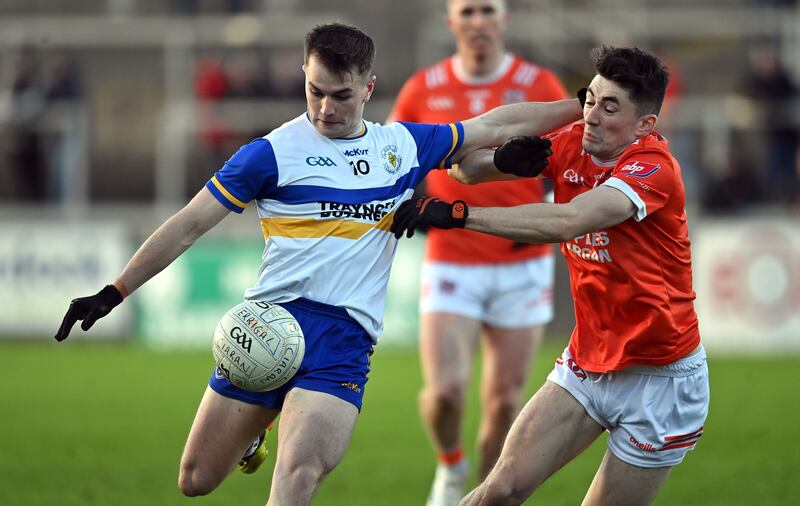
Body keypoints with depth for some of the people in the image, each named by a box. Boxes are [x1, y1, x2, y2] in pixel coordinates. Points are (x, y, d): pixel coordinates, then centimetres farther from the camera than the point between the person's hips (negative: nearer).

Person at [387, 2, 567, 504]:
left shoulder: (541, 87, -1)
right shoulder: (423, 90, 2)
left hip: (522, 269, 0)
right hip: (451, 268, 0)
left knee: (505, 401, 1)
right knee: (445, 391, -15)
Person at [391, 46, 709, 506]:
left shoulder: (652, 167, -22)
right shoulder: (571, 146, -1)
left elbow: (567, 222, -38)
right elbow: (467, 167, 3)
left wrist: (457, 214, -39)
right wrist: (501, 158, -21)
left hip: (659, 378, -5)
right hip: (587, 363, 6)